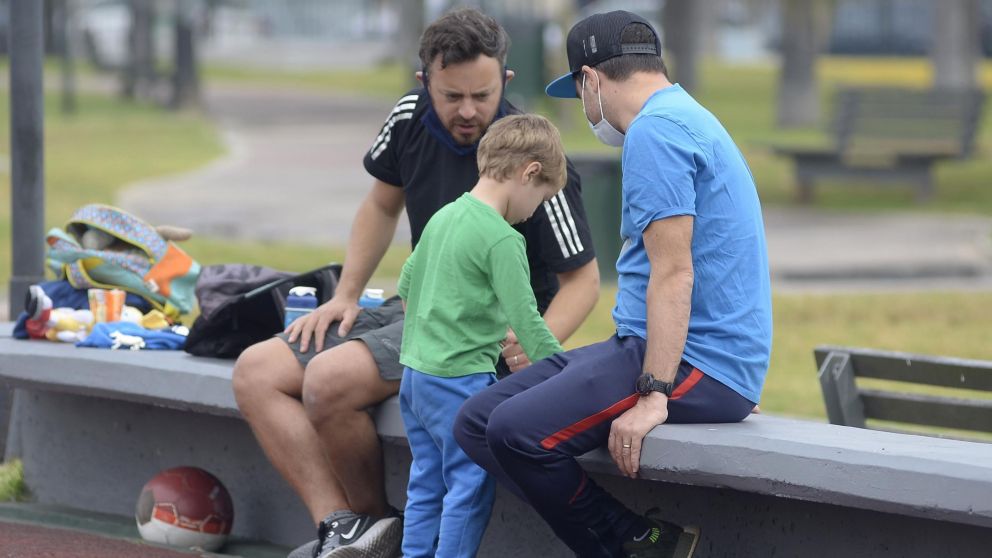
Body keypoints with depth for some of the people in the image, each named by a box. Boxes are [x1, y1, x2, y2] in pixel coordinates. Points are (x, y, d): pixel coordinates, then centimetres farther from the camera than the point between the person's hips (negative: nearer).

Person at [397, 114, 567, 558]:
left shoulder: (444, 217, 10)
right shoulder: (502, 239, -16)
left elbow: (406, 282, 21)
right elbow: (525, 322, -17)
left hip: (415, 371, 9)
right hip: (460, 380, -9)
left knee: (426, 484, 13)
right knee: (470, 486, -3)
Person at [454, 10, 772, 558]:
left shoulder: (653, 132, -13)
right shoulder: (685, 118, 21)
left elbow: (674, 273, -21)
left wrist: (654, 395, -24)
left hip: (698, 365, -11)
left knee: (518, 430, -27)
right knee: (477, 422, 1)